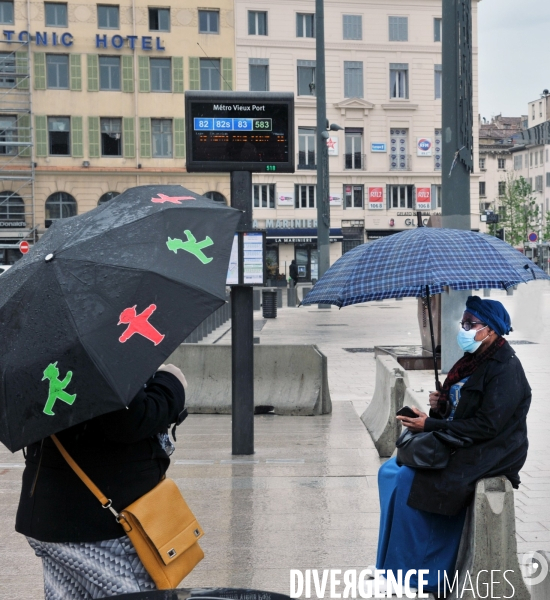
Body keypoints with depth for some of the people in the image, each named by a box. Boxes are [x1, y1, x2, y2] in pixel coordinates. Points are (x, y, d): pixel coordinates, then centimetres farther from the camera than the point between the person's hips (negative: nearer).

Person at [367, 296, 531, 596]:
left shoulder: (504, 369, -18)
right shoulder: (473, 361, 9)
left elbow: (486, 425, -24)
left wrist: (431, 424, -22)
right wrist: (439, 406, -5)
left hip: (490, 452, -9)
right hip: (458, 443, 9)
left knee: (410, 481, -21)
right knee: (391, 470, 0)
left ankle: (407, 570, -5)